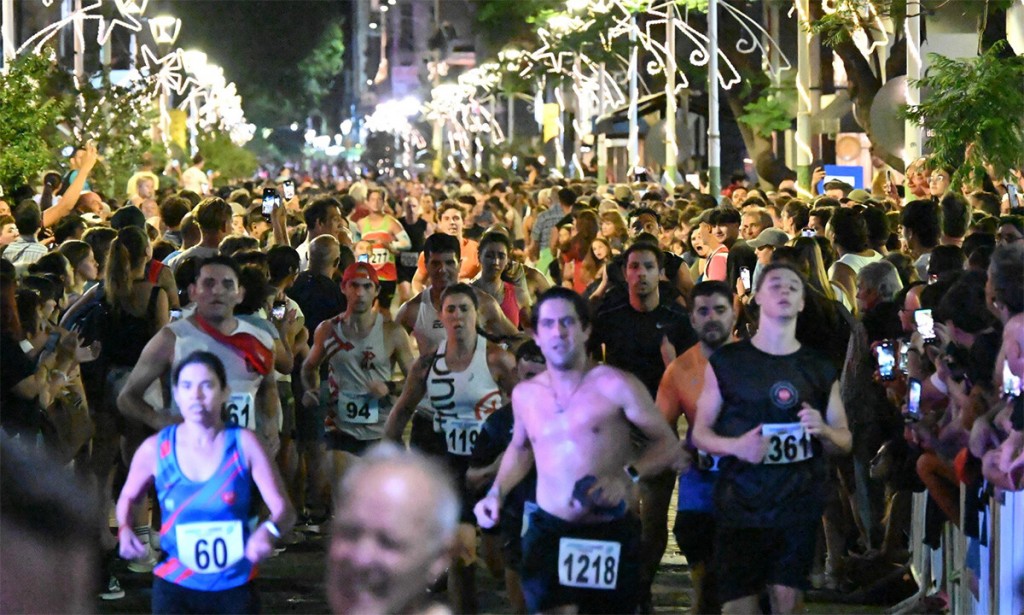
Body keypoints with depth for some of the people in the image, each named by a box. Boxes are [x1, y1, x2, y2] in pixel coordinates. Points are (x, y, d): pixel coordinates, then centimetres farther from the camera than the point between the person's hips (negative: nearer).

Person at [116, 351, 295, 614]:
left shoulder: (244, 444, -8)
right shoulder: (155, 449, -5)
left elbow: (284, 509, -11)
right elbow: (128, 497, 14)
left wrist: (270, 531, -34)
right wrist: (125, 528, -8)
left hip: (234, 589, 1)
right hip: (175, 589, -1)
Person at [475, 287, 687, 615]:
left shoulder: (616, 385, -11)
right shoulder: (525, 394, 5)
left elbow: (667, 443, -5)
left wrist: (627, 476, -20)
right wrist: (496, 493, 11)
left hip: (612, 534, -3)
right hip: (548, 531, 3)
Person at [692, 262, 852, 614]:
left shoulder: (820, 369, 10)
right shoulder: (726, 362, 3)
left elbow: (845, 441, 12)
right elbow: (700, 433, 4)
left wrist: (822, 430, -11)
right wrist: (736, 446, -17)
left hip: (799, 507, 2)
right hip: (740, 506, -2)